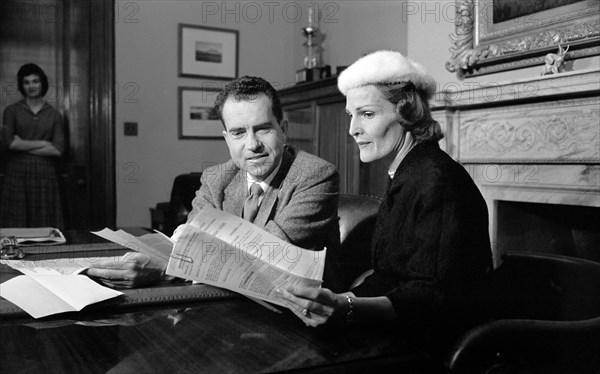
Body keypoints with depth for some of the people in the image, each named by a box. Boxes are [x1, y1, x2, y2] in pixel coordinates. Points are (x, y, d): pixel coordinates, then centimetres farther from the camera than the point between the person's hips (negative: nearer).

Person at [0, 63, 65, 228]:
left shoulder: (54, 114, 8)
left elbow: (58, 149, -3)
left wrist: (23, 145, -5)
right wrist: (42, 143, -7)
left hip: (45, 176, 1)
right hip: (17, 175, -1)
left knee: (46, 229, -1)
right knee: (16, 227, -1)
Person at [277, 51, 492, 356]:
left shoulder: (438, 181, -16)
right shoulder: (403, 179, 13)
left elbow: (436, 299, -23)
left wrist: (348, 310, -35)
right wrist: (337, 301, -2)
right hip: (399, 339, 8)